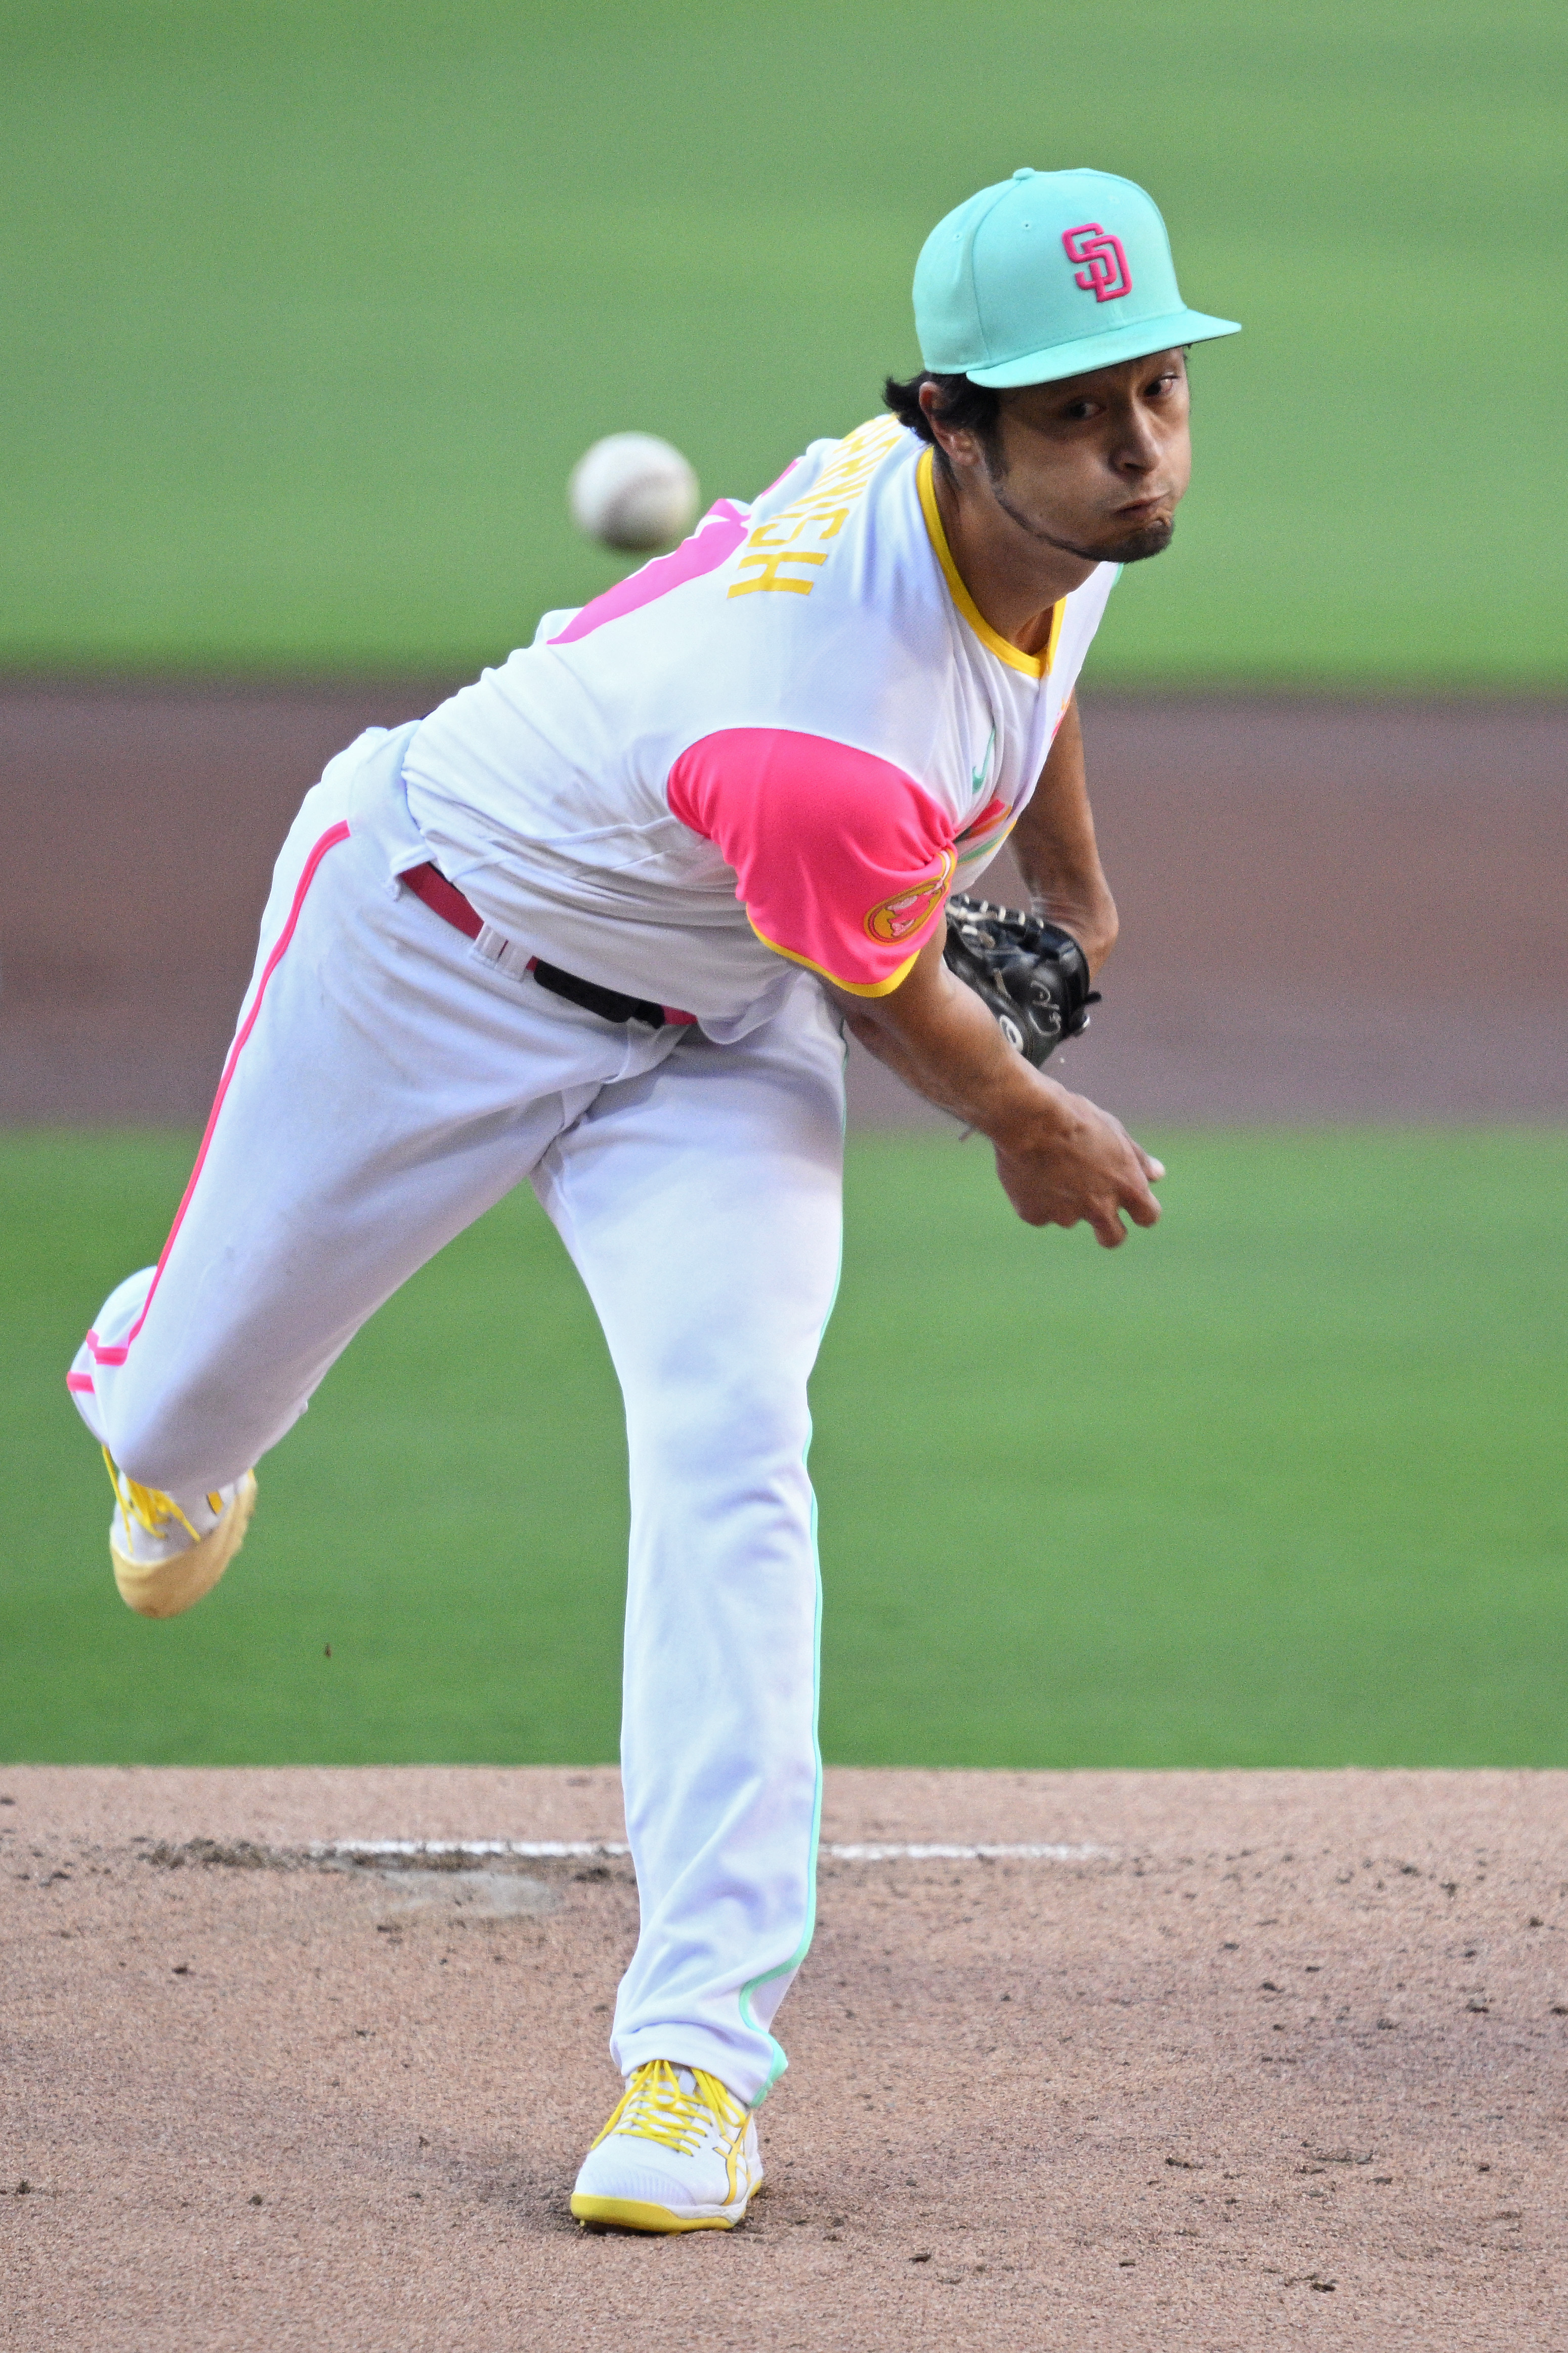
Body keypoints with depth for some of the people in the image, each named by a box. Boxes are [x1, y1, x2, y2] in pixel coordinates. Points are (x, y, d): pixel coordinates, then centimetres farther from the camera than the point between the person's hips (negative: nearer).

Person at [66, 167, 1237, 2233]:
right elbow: (882, 989, -20)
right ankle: (158, 1413, 59)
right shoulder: (818, 749, -43)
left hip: (711, 1033, 5)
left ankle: (698, 2057, -18)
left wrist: (1070, 880, 23)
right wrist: (1033, 1131, 1)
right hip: (438, 950, -5)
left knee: (730, 1461, -16)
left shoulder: (1058, 512, -21)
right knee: (229, 1361, 17)